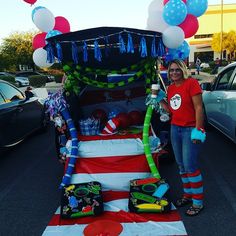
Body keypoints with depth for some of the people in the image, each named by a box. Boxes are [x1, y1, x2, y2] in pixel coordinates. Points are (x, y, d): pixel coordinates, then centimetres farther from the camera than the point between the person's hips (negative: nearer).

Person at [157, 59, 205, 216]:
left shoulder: (191, 83, -11)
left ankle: (198, 202, 9)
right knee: (181, 165, 13)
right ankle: (188, 195, 28)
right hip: (175, 129, 7)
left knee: (190, 166, -5)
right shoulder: (171, 88, 11)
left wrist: (198, 130, -19)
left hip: (190, 130, -7)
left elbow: (199, 108, -15)